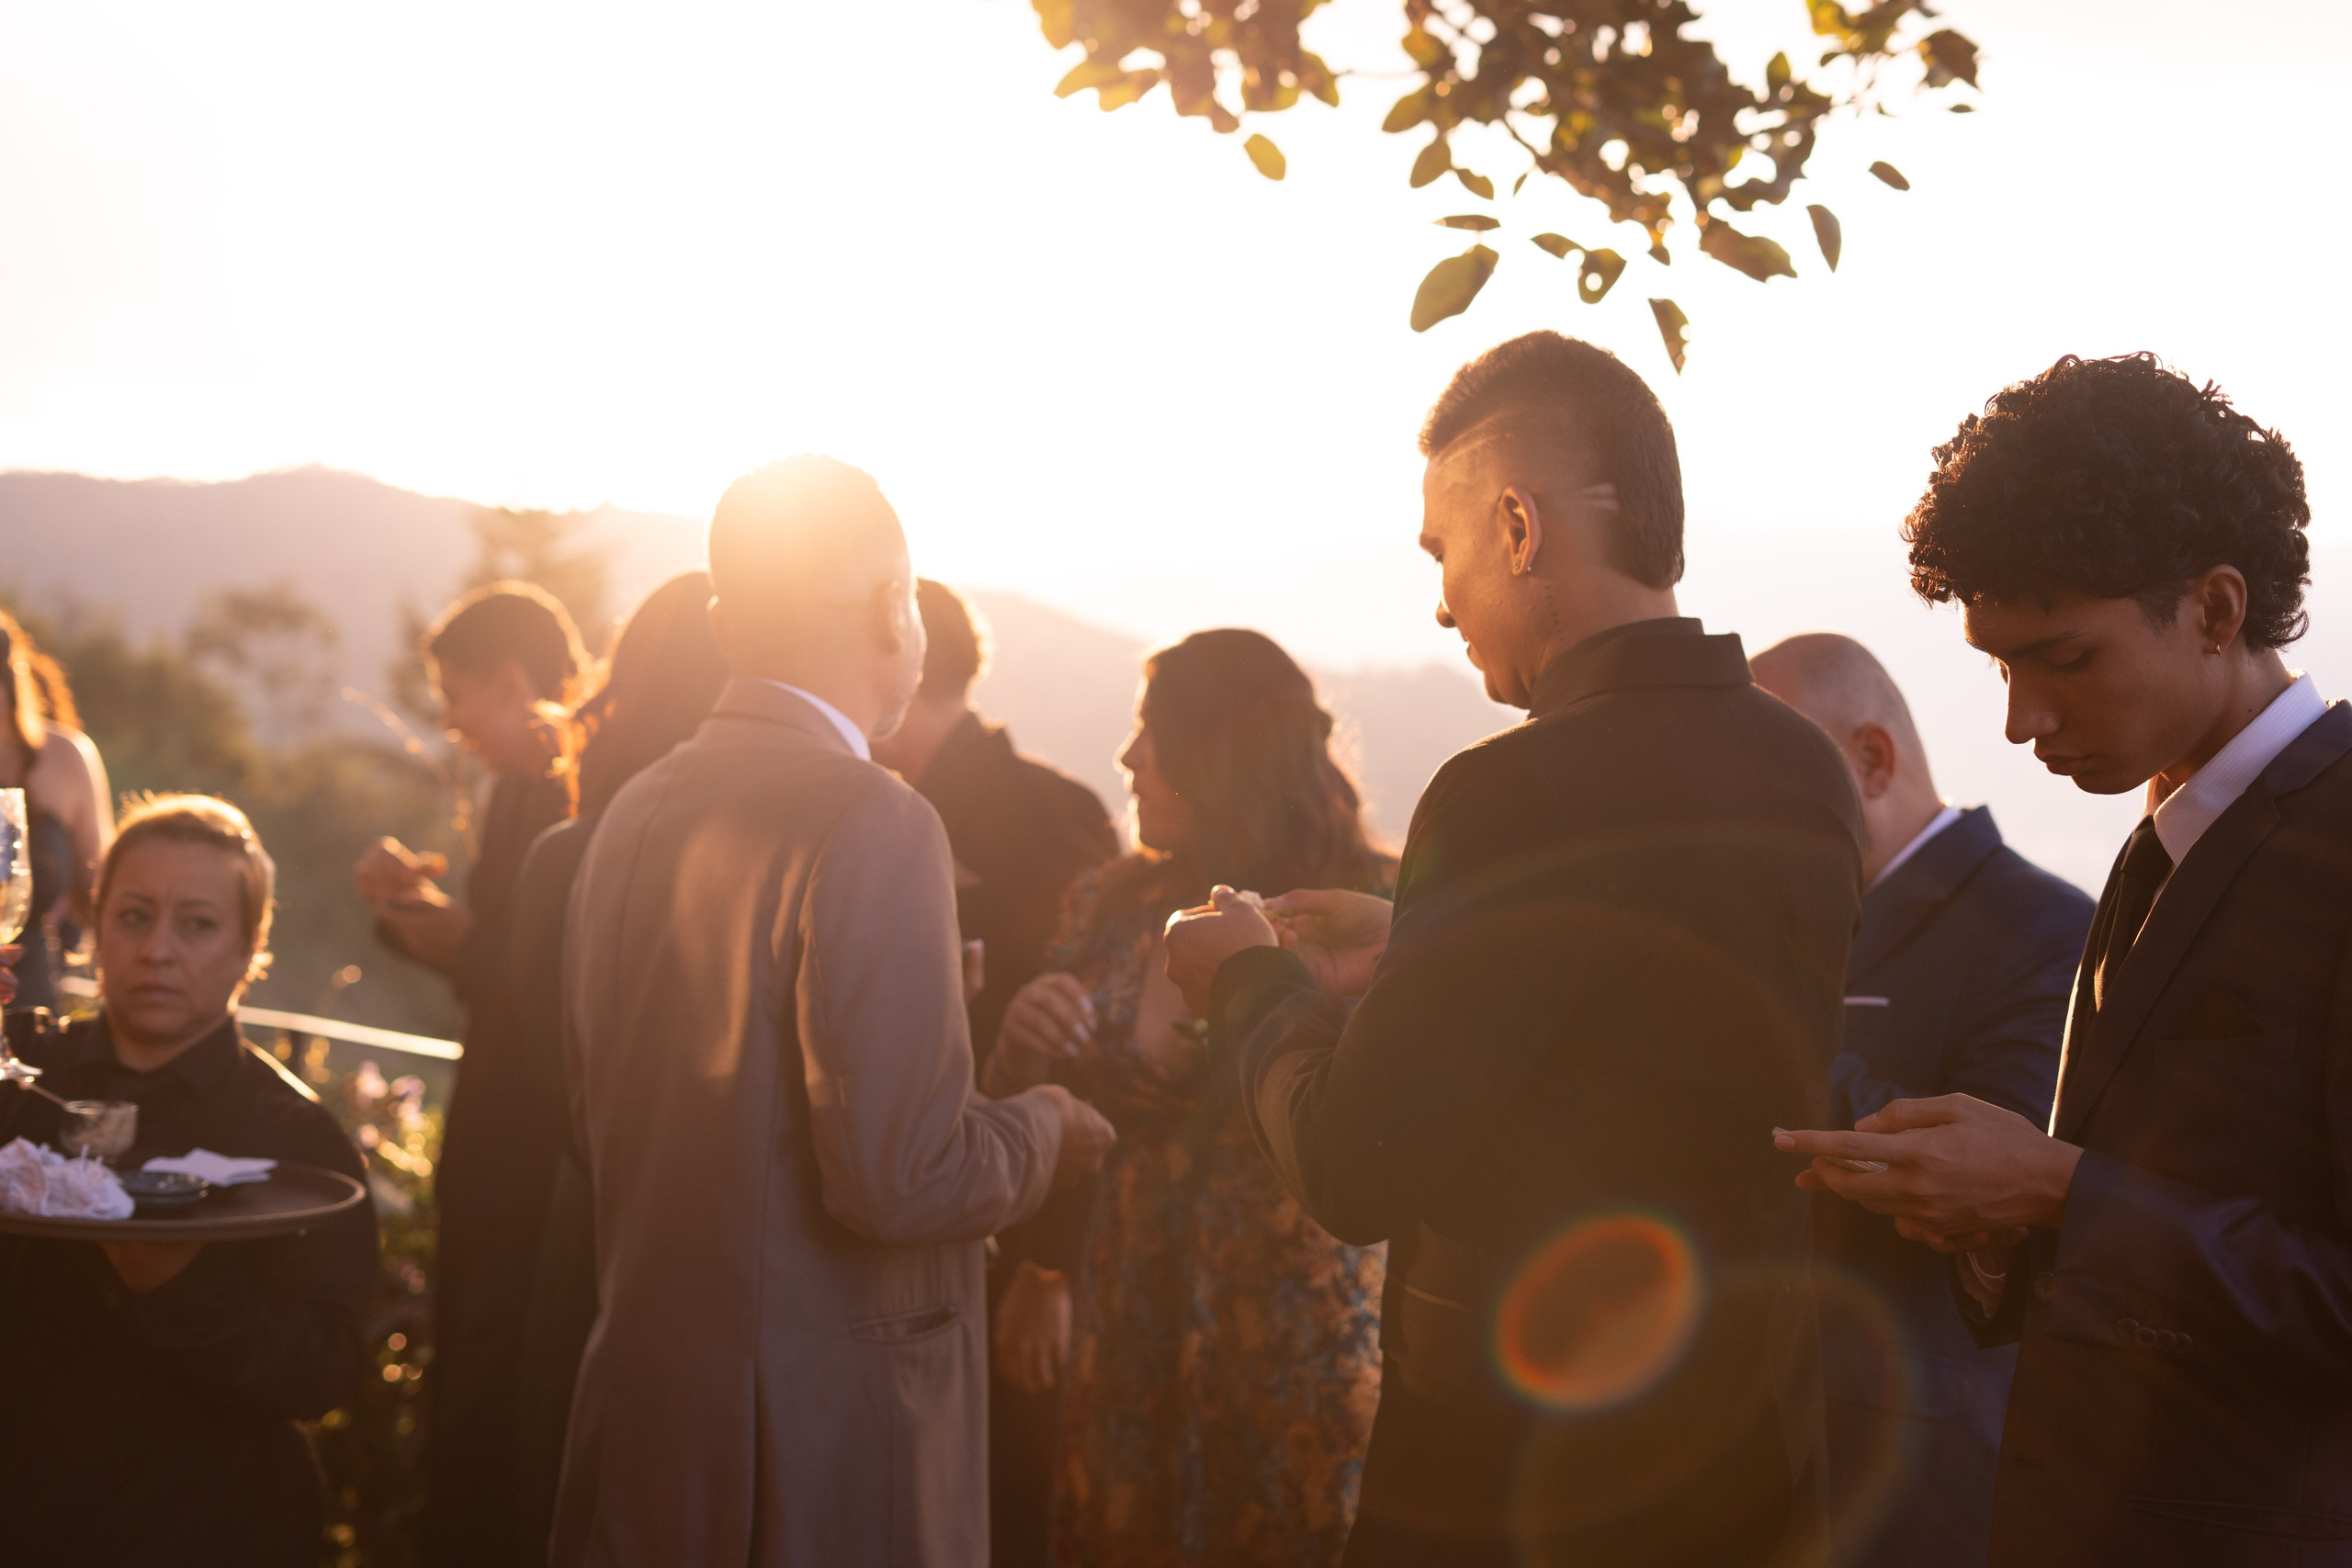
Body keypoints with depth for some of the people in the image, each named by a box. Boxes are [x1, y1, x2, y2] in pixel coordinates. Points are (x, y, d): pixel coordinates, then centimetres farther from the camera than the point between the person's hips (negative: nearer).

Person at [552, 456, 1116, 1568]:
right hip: (827, 1451, -7)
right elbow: (898, 1179, -22)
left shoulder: (631, 815, 6)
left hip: (640, 1413, 7)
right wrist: (1041, 1131, -3)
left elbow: (598, 1118, 13)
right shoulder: (871, 822, -18)